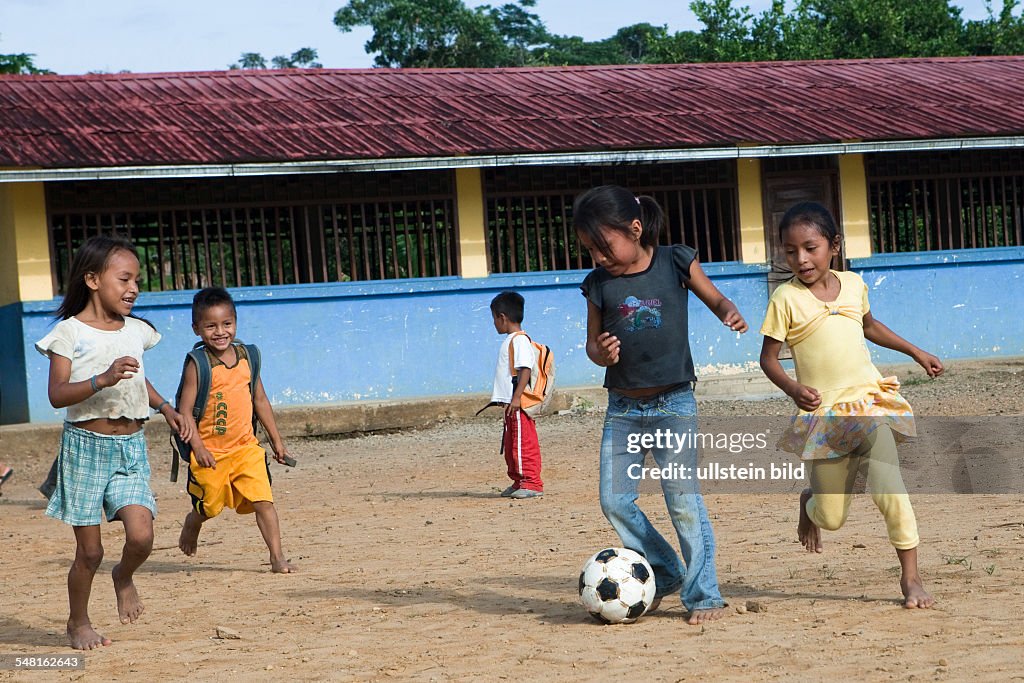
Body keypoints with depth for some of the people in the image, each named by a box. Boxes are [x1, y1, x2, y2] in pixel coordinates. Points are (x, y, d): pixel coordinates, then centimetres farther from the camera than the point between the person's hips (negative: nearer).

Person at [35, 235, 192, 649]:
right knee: (89, 551, 1)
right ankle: (78, 623, 23)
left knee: (141, 534, -15)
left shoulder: (136, 331, 9)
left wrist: (165, 408, 13)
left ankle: (124, 578, 18)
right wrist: (102, 380, -28)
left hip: (131, 447, 4)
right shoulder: (70, 333, -8)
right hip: (86, 446, -4)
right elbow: (57, 395, -15)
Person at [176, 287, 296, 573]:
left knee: (264, 501, -8)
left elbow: (260, 400, 14)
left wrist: (277, 441, 15)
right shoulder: (197, 365, -11)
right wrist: (197, 447, -21)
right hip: (210, 452, -3)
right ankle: (191, 526, 45)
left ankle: (277, 556, -5)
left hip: (246, 447, 3)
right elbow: (184, 410, -13)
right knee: (207, 507, 12)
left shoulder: (245, 357, 4)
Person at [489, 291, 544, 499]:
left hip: (519, 404, -11)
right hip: (510, 403, 11)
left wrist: (516, 397, -25)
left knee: (524, 443, -7)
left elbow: (525, 370, -22)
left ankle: (532, 483, -4)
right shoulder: (510, 340, 17)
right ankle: (519, 482, 24)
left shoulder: (520, 340, -15)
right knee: (511, 444, 16)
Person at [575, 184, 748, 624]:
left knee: (683, 498, -8)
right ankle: (664, 574, 20)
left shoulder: (676, 264, -5)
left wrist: (730, 314, -15)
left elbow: (715, 298, 8)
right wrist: (600, 353, -14)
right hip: (622, 409, 4)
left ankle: (704, 594, 2)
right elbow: (592, 342, 9)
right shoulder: (599, 284, 1)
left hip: (674, 404, -4)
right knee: (614, 501, 1)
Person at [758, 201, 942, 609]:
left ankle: (910, 577, -6)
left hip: (868, 400, 2)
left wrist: (916, 352, 28)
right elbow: (768, 358, -4)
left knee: (888, 485, -18)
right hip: (821, 413, -2)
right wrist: (792, 388, -22)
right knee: (832, 517, 1)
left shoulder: (853, 284, 5)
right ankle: (810, 502, 39)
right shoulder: (786, 298, -6)